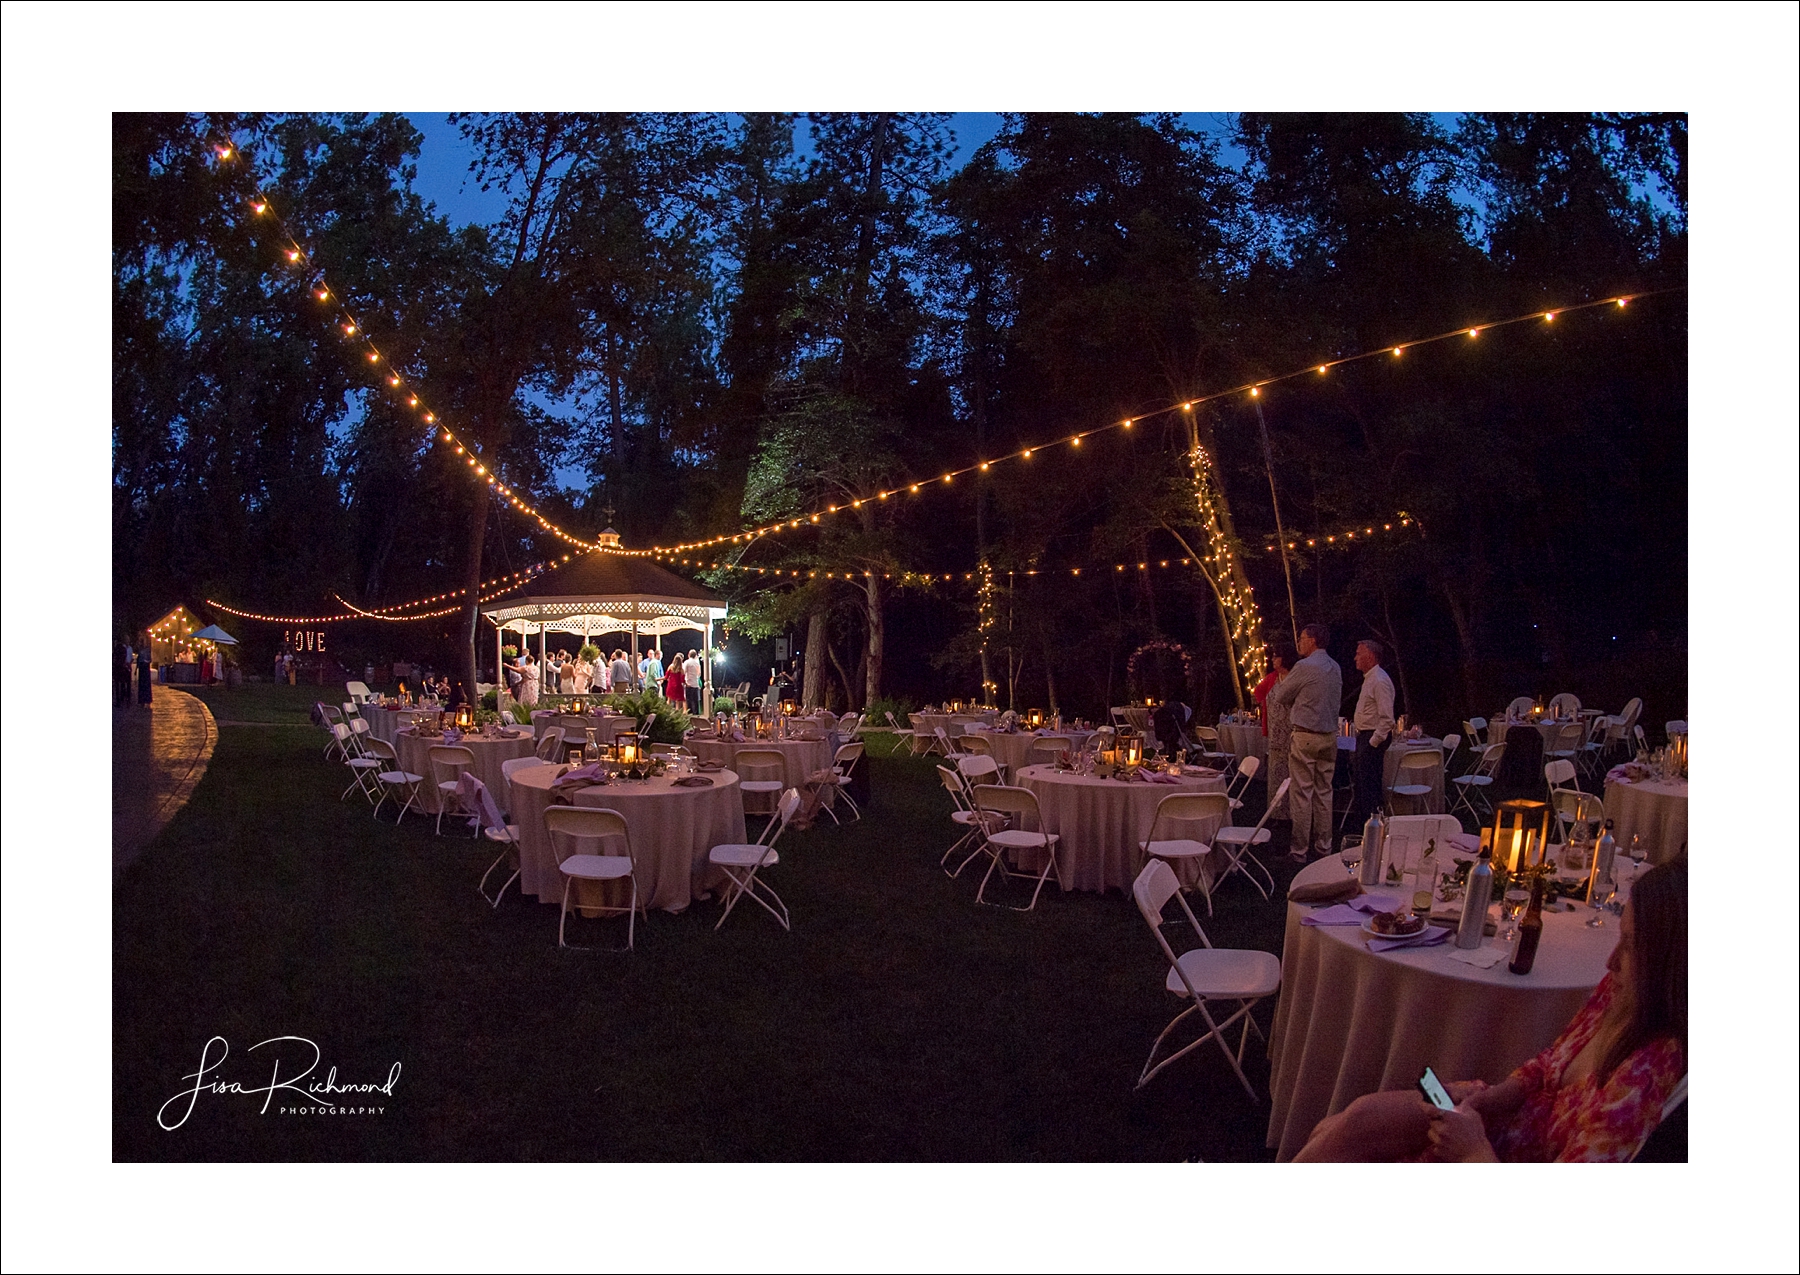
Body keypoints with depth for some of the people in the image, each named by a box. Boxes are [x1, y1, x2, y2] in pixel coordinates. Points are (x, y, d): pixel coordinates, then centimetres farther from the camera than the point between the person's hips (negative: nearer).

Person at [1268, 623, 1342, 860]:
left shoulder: (1304, 667, -13)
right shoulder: (1335, 668, 9)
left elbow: (1278, 697, -5)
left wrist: (1279, 685, 18)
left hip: (1306, 736, -7)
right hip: (1330, 735, 7)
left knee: (1302, 792, -2)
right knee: (1324, 791, 12)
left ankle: (1299, 848, 0)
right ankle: (1324, 844, 17)